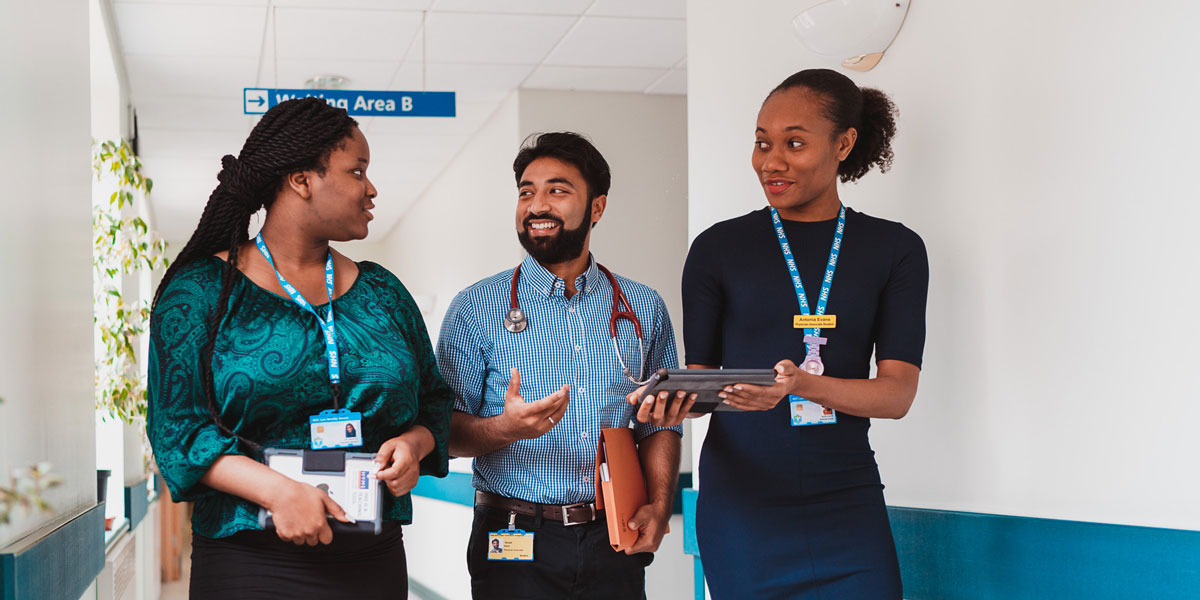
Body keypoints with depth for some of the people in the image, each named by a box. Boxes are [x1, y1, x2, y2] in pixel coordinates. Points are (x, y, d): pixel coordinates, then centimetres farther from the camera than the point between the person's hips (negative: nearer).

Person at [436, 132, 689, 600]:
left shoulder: (644, 308, 9)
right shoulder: (476, 308, 0)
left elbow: (660, 424, 11)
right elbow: (446, 429, -3)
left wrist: (659, 506, -3)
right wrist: (503, 429, -22)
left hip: (614, 543, 2)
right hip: (515, 544, -2)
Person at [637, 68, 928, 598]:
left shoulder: (895, 249, 4)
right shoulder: (719, 248, 3)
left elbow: (898, 392, -4)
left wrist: (804, 385, -22)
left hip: (845, 508, 1)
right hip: (741, 503, -1)